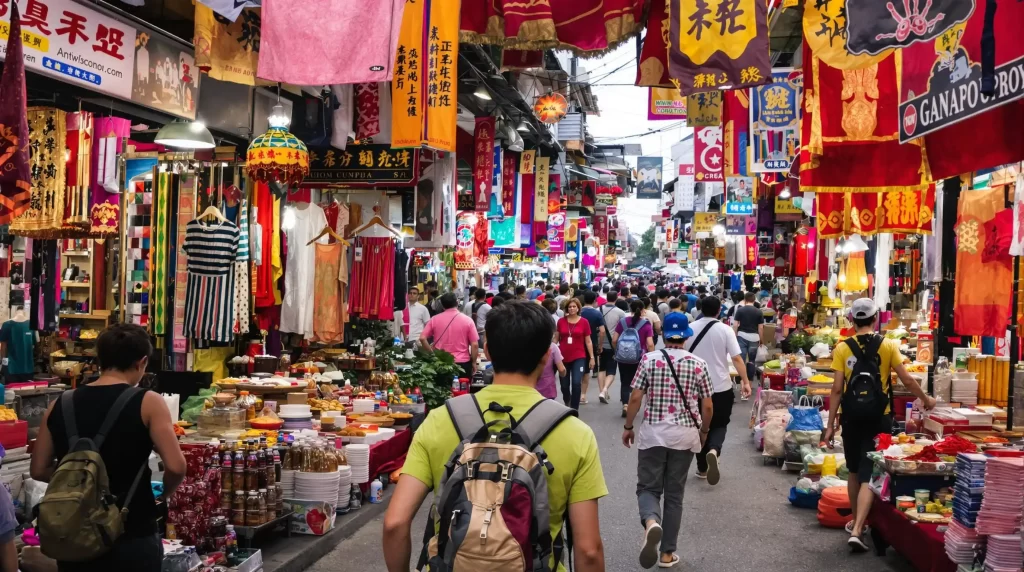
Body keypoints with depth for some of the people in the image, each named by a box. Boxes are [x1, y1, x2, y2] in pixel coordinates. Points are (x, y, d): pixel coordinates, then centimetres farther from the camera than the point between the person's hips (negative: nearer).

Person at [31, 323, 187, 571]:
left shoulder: (61, 405, 1)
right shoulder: (147, 402, -12)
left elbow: (38, 470, 7)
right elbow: (175, 467, -18)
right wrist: (164, 495, 1)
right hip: (132, 538, -4)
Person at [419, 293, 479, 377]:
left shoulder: (434, 319, 0)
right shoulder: (467, 320, -4)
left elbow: (422, 338, -3)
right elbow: (474, 345, -4)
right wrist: (474, 362, 7)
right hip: (463, 363, -1)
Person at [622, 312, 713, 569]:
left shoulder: (649, 359, -5)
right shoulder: (698, 364, -1)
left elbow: (635, 398, -5)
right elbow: (708, 406, 3)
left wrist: (628, 427, 8)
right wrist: (703, 431, 19)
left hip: (652, 432, -1)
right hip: (685, 434, 2)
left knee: (648, 487, 7)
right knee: (674, 493, 12)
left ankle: (650, 522, -26)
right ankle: (667, 553, 15)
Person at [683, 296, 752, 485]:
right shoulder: (725, 330, -8)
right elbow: (736, 358, -14)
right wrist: (746, 381, -11)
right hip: (721, 387, -2)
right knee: (719, 425, 12)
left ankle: (702, 468, 19)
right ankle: (714, 450, -18)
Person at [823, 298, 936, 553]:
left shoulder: (842, 348, -4)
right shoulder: (888, 345, -4)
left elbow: (837, 389, -6)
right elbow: (907, 381, 1)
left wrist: (830, 424, 0)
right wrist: (926, 400, 19)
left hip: (851, 417, 1)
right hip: (878, 418, -1)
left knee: (854, 471, 19)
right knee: (868, 475, -1)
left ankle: (855, 521, 32)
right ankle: (857, 531, -11)